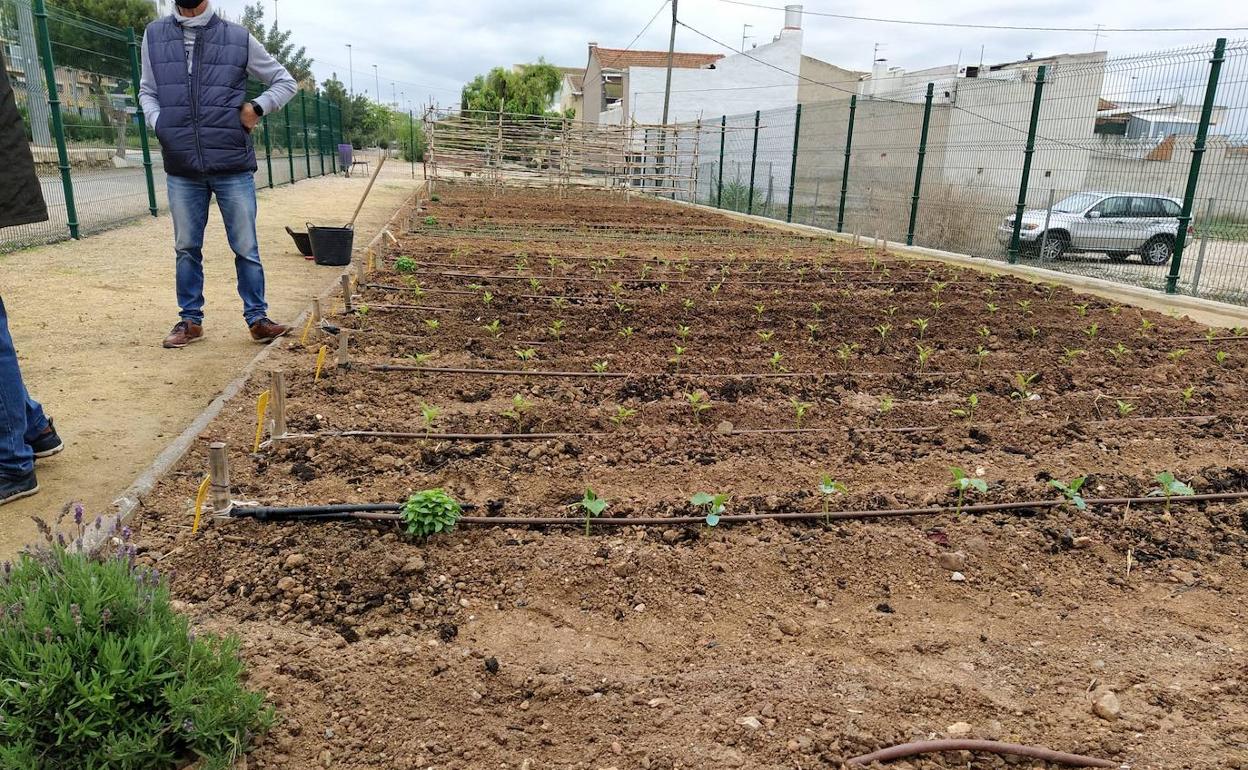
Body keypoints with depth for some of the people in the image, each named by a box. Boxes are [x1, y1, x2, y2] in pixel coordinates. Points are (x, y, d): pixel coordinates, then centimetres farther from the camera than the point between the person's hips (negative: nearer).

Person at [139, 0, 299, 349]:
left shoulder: (238, 38, 2)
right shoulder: (154, 35, 9)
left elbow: (286, 82, 10)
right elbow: (147, 91, 18)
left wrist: (257, 108, -5)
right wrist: (159, 123, -2)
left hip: (233, 167, -2)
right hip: (181, 168, 2)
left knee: (246, 248, 2)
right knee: (187, 249, 9)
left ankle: (257, 318, 12)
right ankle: (191, 320, 20)